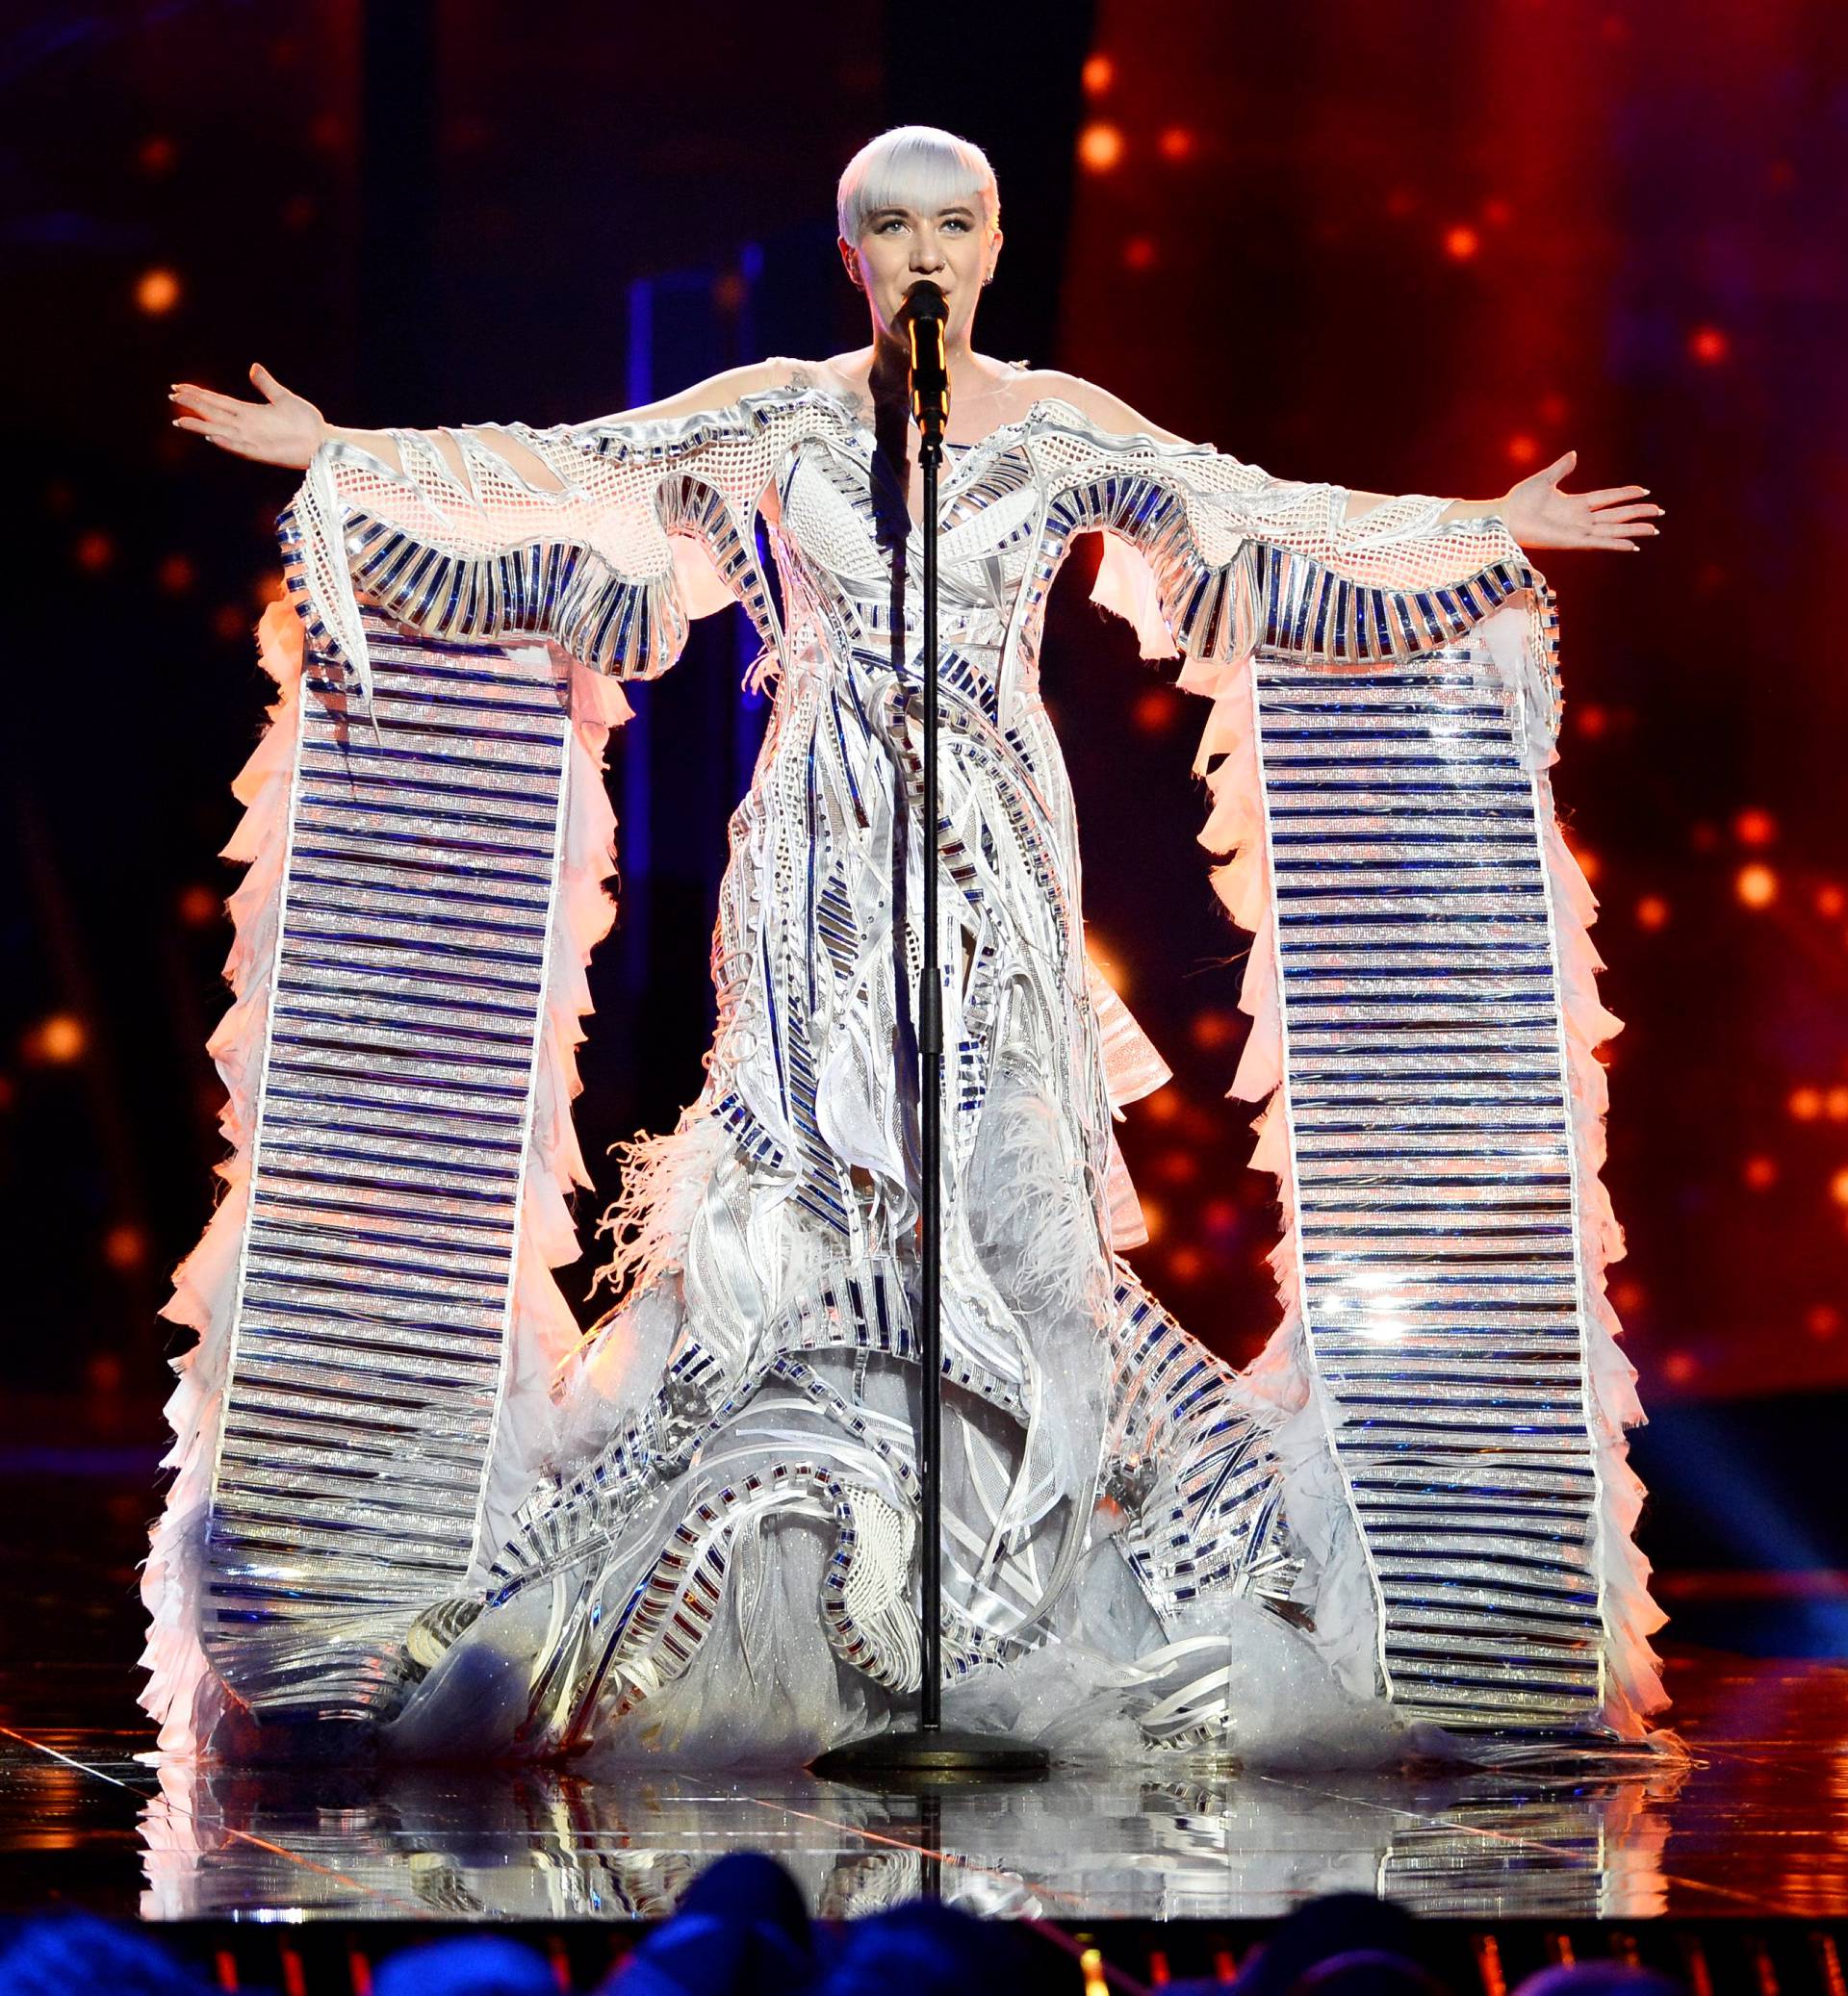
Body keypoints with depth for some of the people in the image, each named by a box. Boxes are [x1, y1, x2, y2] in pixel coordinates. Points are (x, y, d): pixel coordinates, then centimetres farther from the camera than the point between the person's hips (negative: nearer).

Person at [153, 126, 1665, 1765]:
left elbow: (1271, 517, 9)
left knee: (1009, 1185, -10)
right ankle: (795, 1588, 1)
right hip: (823, 853, 0)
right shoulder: (784, 412, 5)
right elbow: (557, 466, 4)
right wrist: (336, 456, -1)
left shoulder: (1066, 427, 6)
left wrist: (1493, 526, 7)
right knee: (813, 1192, -4)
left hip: (996, 854, 0)